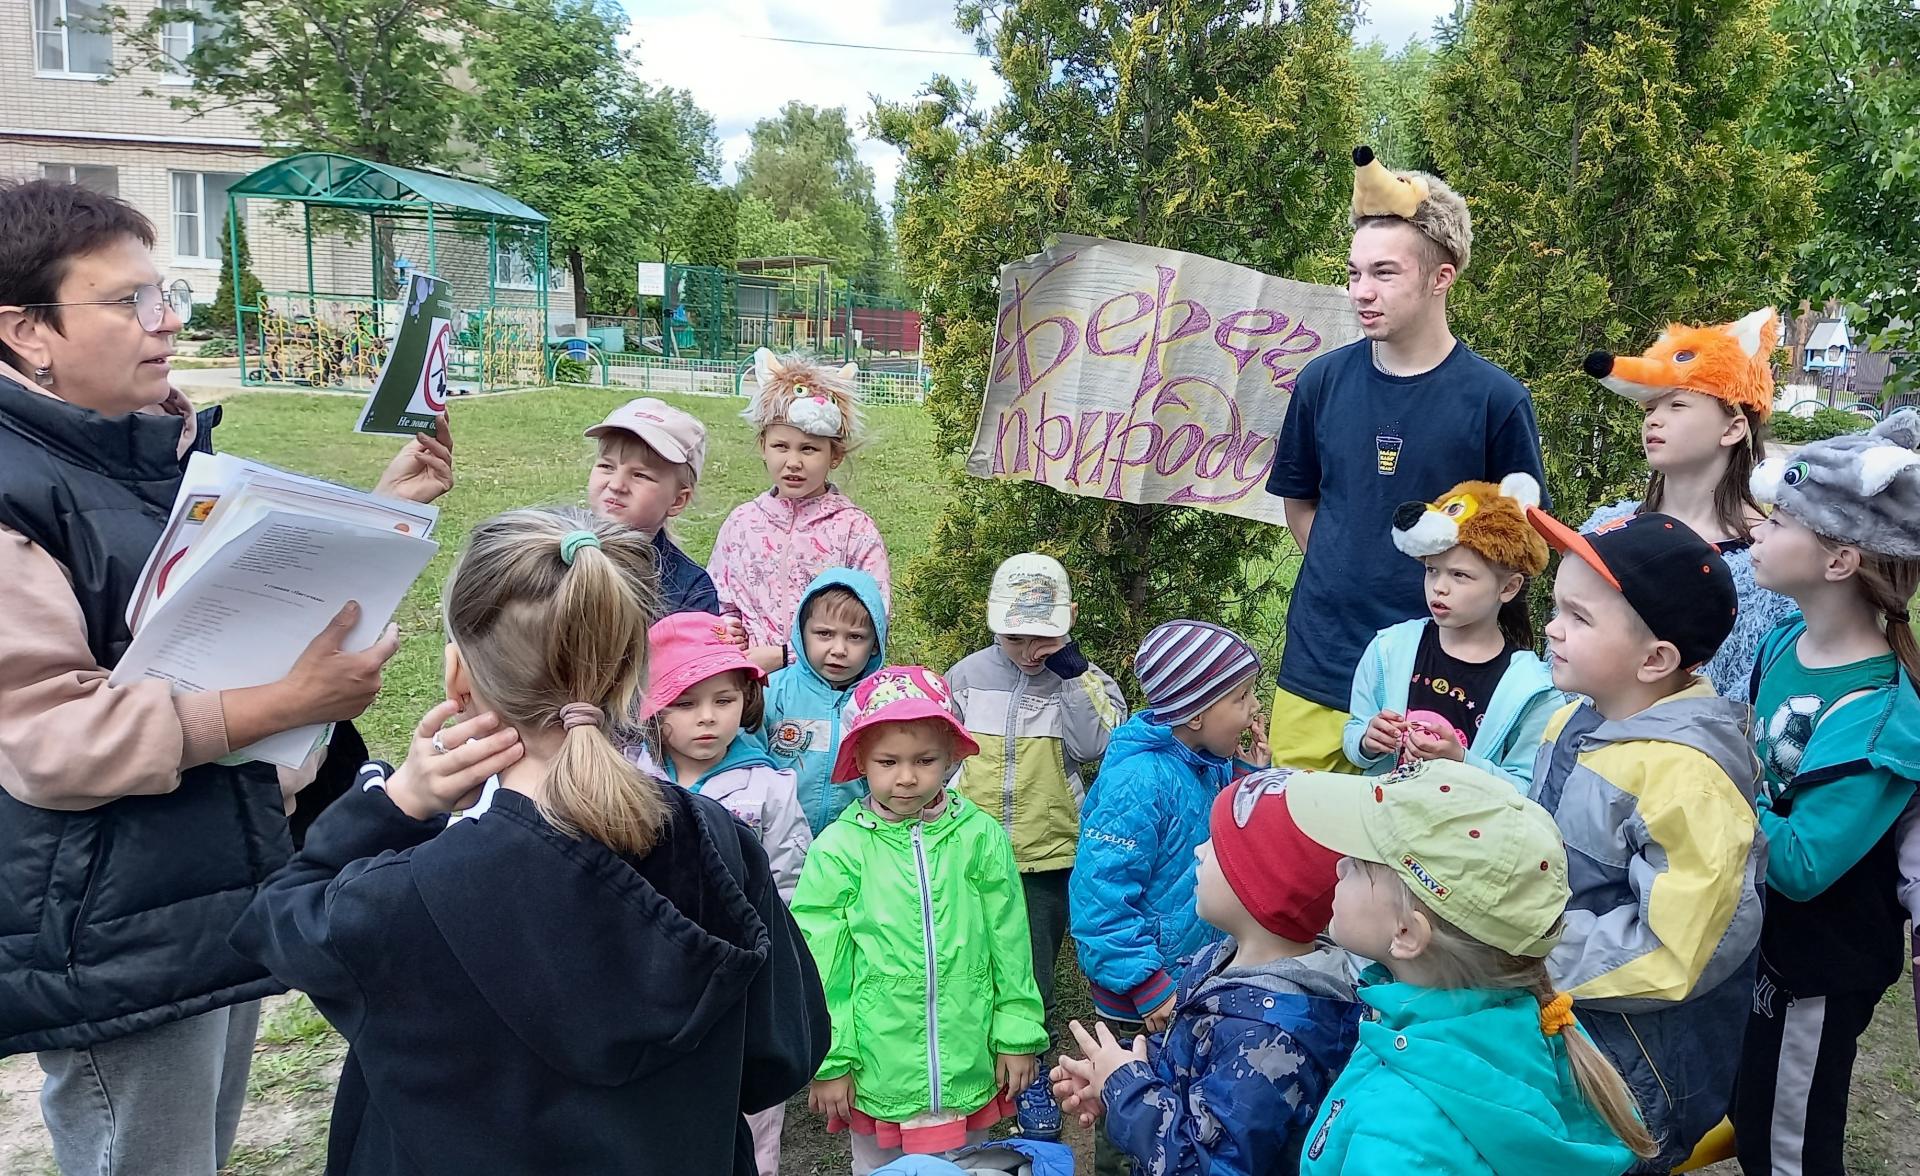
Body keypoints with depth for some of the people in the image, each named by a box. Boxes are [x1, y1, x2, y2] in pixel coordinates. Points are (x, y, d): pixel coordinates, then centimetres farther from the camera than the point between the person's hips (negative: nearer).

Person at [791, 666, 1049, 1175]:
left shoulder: (981, 836, -7)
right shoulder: (839, 848, -10)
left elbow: (1009, 942, 1)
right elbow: (820, 964, -5)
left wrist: (1018, 1035, 4)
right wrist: (828, 1062, -3)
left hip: (968, 1067, 1)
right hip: (878, 1070, -1)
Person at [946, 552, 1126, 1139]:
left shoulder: (1082, 679, -5)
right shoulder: (966, 676, -1)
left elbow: (1094, 745, -22)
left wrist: (1069, 666, -24)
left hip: (1047, 858, -2)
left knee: (1033, 980, 7)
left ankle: (1032, 1074, 27)